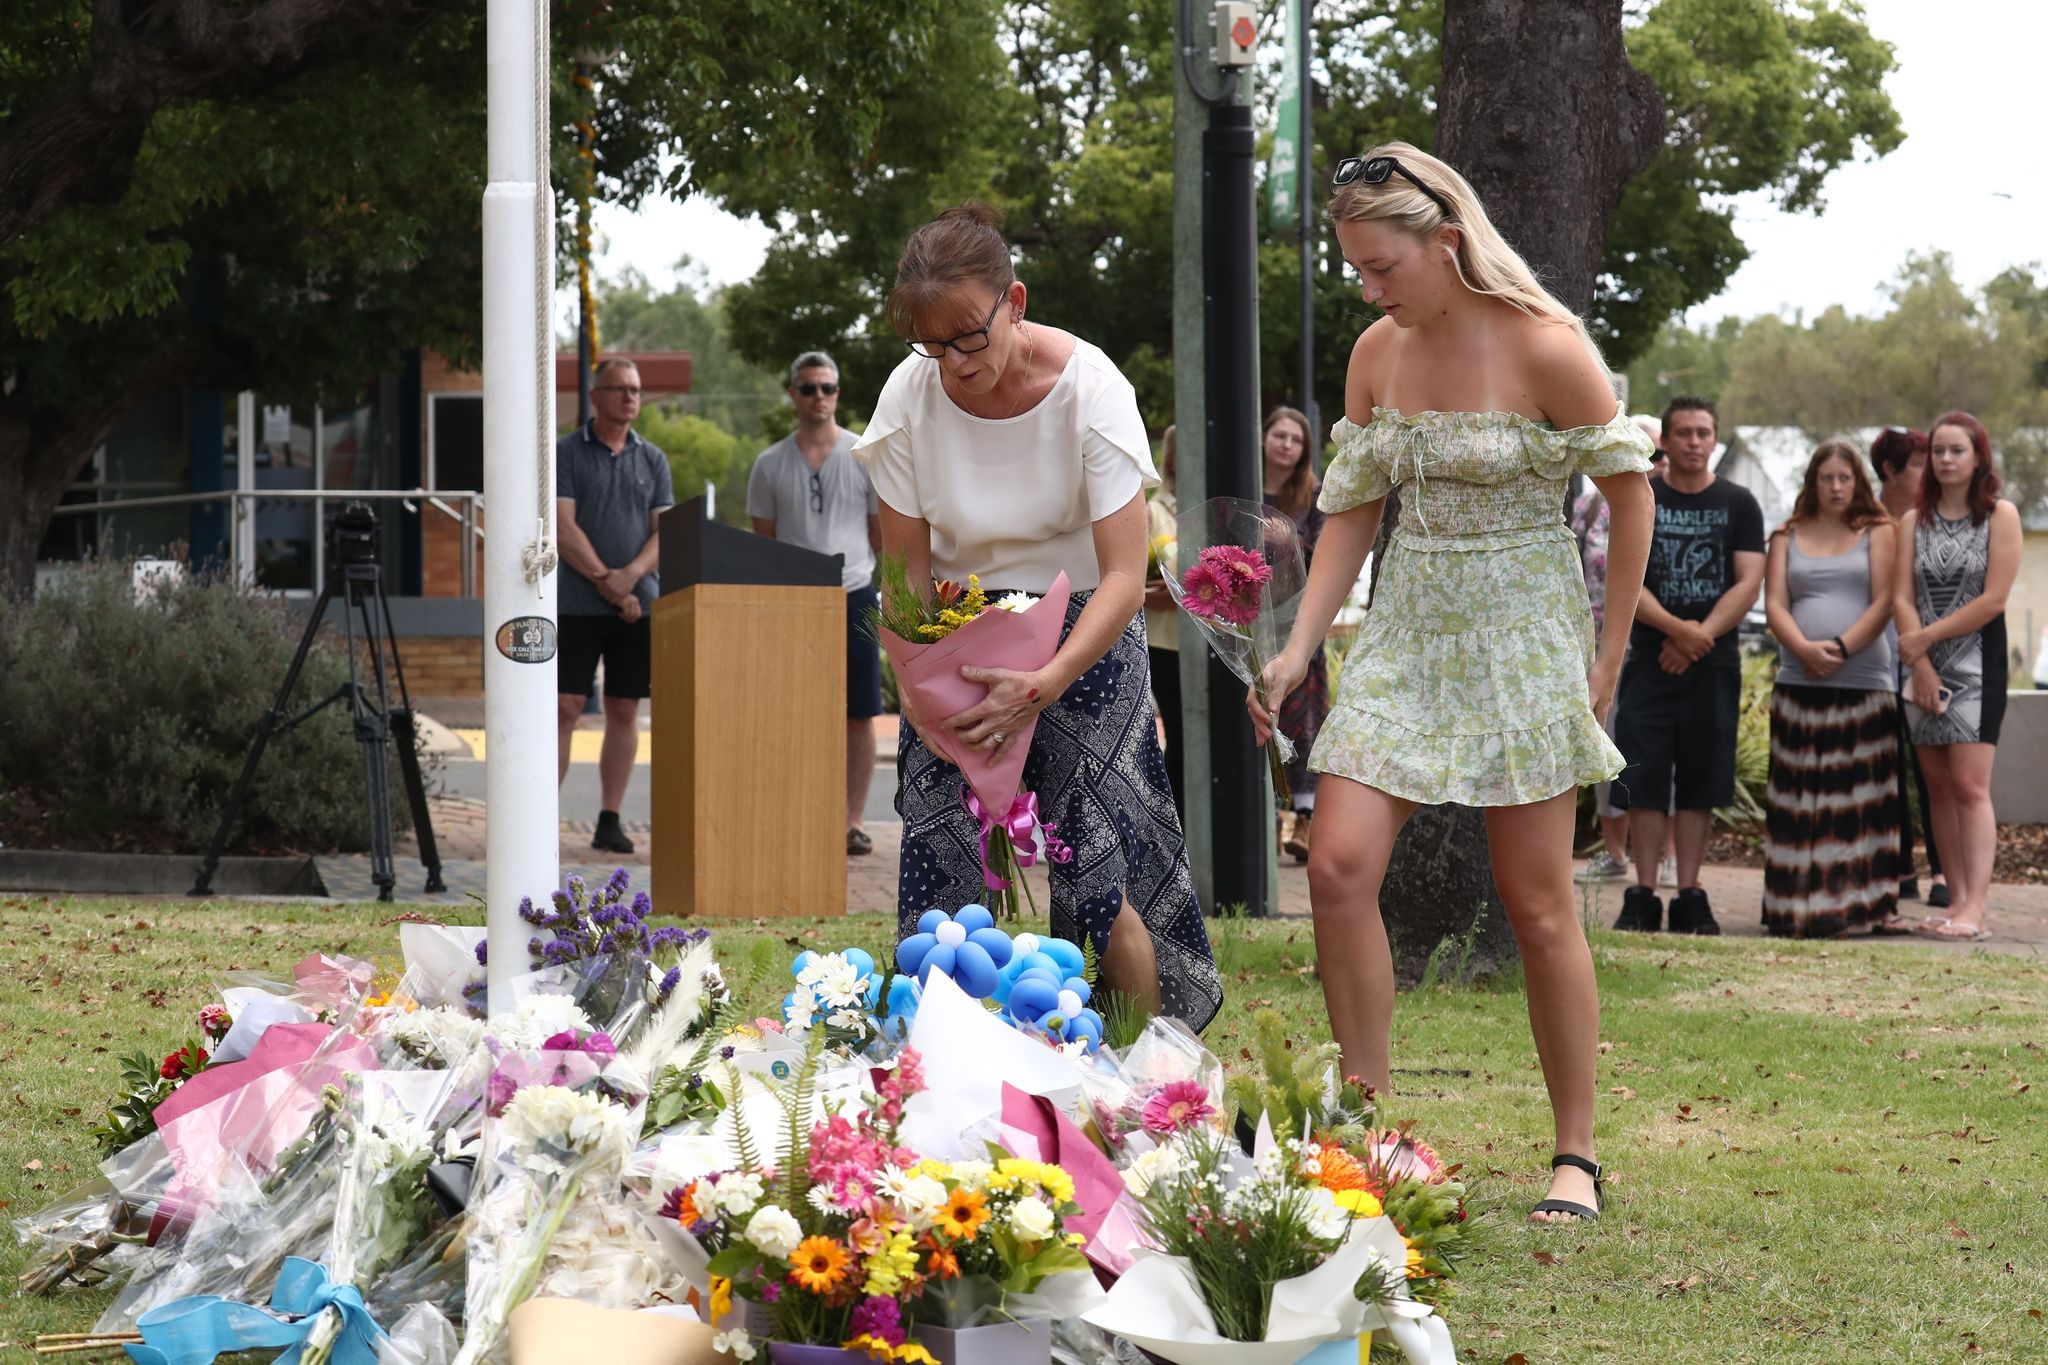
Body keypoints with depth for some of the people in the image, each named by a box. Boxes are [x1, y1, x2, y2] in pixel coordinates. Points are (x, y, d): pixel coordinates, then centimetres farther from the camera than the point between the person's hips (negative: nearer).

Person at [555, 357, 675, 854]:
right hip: (578, 604, -4)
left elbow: (666, 531, 6)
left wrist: (631, 575, -12)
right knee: (563, 708, -7)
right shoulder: (566, 454, 0)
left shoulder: (652, 459, 12)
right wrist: (606, 582, -13)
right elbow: (564, 527, -8)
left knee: (624, 711, 4)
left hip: (639, 604, 4)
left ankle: (610, 820, 8)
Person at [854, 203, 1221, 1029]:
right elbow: (906, 574, -3)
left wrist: (1045, 686, -36)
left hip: (1083, 634, -2)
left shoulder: (1089, 389, -19)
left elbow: (1124, 576, -22)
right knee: (947, 896, -9)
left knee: (1097, 882, -11)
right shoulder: (912, 396, -11)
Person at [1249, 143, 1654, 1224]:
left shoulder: (1546, 350, -14)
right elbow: (1351, 511, 10)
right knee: (1338, 866, -9)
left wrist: (1609, 657, -4)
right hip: (1405, 631, 5)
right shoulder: (1378, 354, 3)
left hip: (1522, 629, -5)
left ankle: (1576, 1155, 11)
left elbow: (1630, 495, -5)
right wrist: (1298, 649, 1)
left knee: (1538, 905, -1)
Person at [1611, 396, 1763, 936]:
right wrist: (1677, 628, -17)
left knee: (1700, 784, 2)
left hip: (1713, 666, 0)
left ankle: (1690, 897, 6)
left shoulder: (1738, 505, 7)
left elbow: (1747, 584, 0)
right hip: (1649, 663, 0)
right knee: (1644, 783, -4)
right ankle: (1643, 896, -1)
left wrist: (1700, 636, -13)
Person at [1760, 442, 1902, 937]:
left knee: (1865, 798, -3)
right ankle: (1798, 908, 0)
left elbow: (1884, 602, -1)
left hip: (1865, 679, -2)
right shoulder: (1788, 538, 15)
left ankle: (1874, 904, -1)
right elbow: (1775, 605, 4)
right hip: (1799, 682, 2)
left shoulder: (1877, 533, 9)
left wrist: (1840, 647, -13)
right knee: (1800, 801, -1)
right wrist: (1805, 649, -14)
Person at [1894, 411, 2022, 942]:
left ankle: (1975, 909, -20)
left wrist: (1925, 638, -9)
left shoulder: (2000, 515, -2)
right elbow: (1902, 598, 2)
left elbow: (1993, 599, -9)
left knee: (1970, 785, -14)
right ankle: (1957, 902, 5)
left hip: (1977, 663, -5)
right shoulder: (1915, 521, 10)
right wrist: (1921, 665, -10)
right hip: (1925, 666, 5)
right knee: (1939, 787, 3)